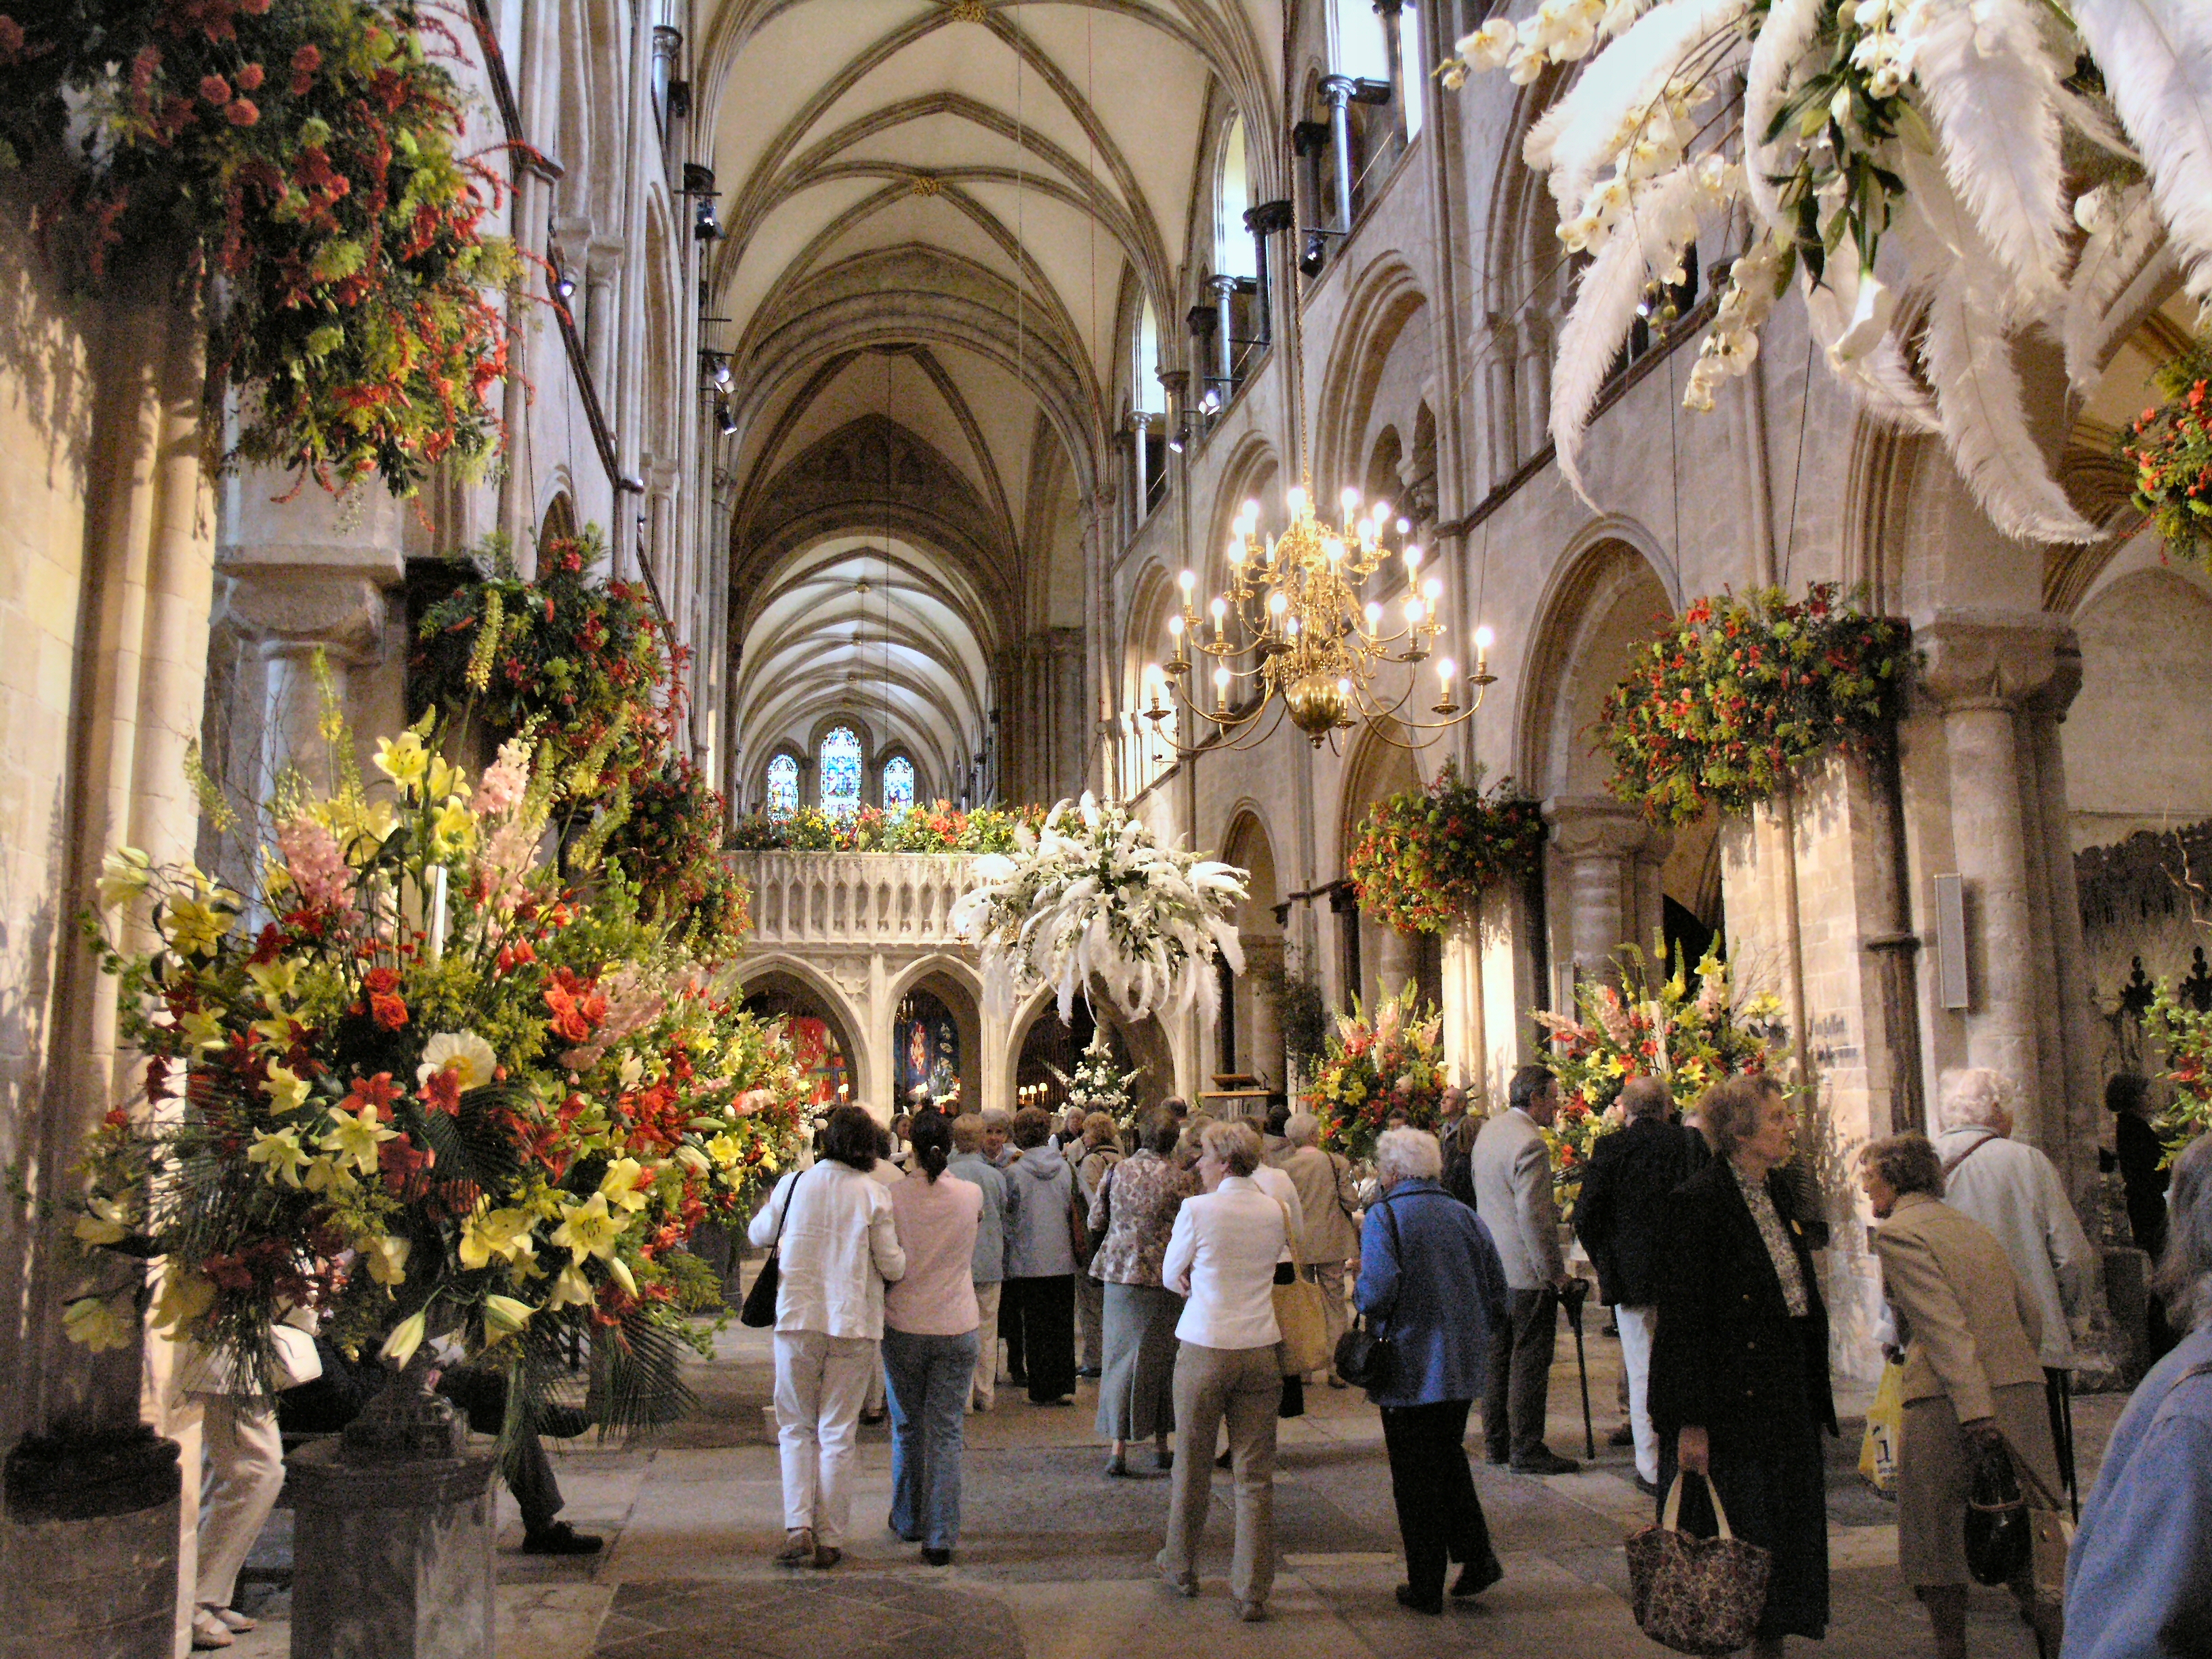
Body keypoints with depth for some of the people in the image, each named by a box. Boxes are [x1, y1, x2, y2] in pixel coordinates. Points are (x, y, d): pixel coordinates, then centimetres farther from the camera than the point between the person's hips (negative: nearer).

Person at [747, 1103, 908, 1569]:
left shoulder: (794, 1184, -2)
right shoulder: (873, 1195, -7)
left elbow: (759, 1235, 15)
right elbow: (892, 1266, -5)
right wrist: (904, 1256, 16)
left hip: (798, 1321, 1)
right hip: (853, 1326, -1)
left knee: (797, 1429, 14)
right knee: (838, 1434, 9)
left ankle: (798, 1528, 0)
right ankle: (829, 1539, 14)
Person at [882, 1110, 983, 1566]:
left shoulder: (893, 1196, -9)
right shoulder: (972, 1195, -5)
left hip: (903, 1326, 0)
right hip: (957, 1327, 0)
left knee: (907, 1428, 16)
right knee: (945, 1432, 4)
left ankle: (909, 1521, 31)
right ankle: (940, 1536, 2)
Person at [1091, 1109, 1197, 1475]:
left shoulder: (1117, 1172, 0)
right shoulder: (1183, 1180, -6)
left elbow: (1095, 1223, 6)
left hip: (1120, 1272, 1)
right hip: (1165, 1278, -1)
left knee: (1121, 1356, 6)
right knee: (1162, 1358, 12)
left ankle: (1119, 1449, 2)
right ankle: (1160, 1445, 19)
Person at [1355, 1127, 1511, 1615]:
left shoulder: (1384, 1216, -12)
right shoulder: (1464, 1215, 5)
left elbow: (1378, 1292, -24)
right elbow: (1498, 1293, 6)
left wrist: (1360, 1292, -2)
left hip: (1411, 1368, -6)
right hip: (1463, 1365, 6)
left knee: (1415, 1479, 6)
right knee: (1448, 1460, 24)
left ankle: (1426, 1589, 14)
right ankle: (1477, 1559, 18)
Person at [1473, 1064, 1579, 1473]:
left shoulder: (1488, 1130, 11)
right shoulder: (1529, 1142, -20)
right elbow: (1532, 1214, -23)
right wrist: (1554, 1270, -16)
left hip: (1493, 1266, 10)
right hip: (1528, 1269, -10)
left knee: (1499, 1355, 15)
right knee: (1530, 1359, -3)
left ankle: (1496, 1441, 22)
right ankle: (1527, 1450, 1)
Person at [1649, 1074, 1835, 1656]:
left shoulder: (1781, 1195, 11)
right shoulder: (1696, 1202, -15)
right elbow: (1683, 1320, -17)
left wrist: (1815, 1400, 15)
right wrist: (1691, 1421, -20)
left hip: (1787, 1401, 8)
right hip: (1729, 1405, -8)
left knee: (1792, 1526, 12)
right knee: (1733, 1531, 0)